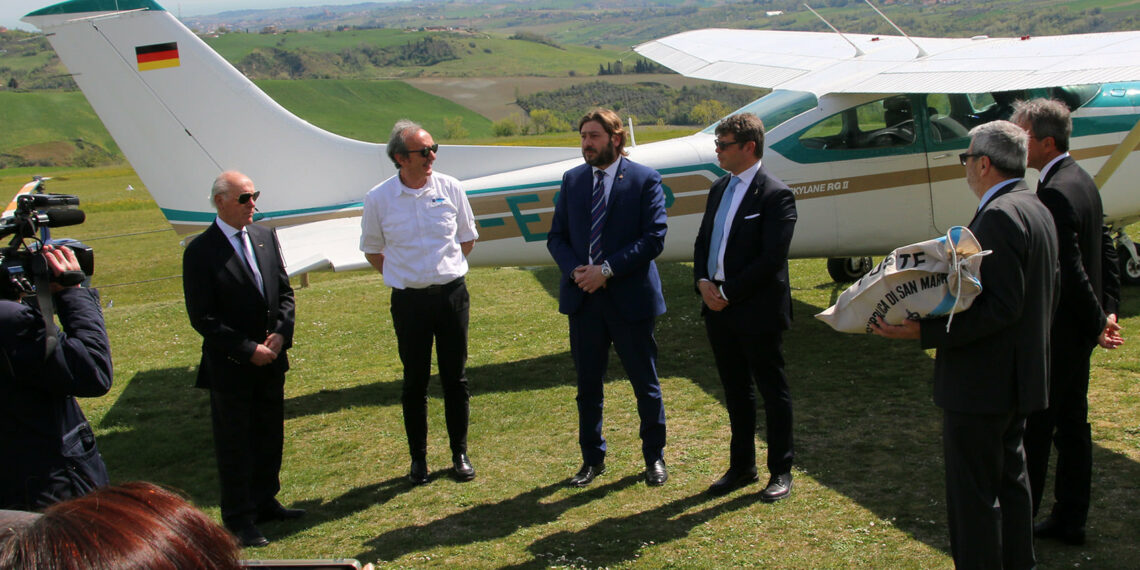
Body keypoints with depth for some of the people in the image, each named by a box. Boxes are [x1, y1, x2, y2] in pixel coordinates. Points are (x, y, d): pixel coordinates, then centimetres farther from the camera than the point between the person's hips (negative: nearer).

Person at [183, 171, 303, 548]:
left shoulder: (265, 237, 4)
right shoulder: (200, 251, -14)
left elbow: (284, 292, 9)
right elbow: (202, 318, -16)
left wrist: (281, 333, -7)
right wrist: (248, 350, -17)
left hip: (271, 361, 6)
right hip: (229, 366, -6)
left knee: (270, 436, 17)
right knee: (234, 445, 6)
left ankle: (265, 502, 34)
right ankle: (239, 519, 18)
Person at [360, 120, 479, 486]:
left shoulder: (450, 188, -1)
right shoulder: (379, 199, -5)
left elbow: (468, 238, 12)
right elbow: (372, 250, 10)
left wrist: (446, 271, 8)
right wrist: (403, 276, 4)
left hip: (452, 294, 1)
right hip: (409, 300, -1)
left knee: (455, 379, 8)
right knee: (415, 383, 7)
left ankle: (460, 454, 21)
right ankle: (418, 459, 20)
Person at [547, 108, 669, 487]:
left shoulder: (644, 179, -4)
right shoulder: (572, 180, 8)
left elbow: (654, 237, -12)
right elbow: (556, 237, 8)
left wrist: (607, 269, -18)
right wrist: (575, 270, -11)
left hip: (629, 298, -4)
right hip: (583, 299, 4)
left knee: (646, 384, 8)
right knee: (588, 385, 12)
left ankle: (654, 457, 25)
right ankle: (592, 458, 27)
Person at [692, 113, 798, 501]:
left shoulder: (776, 195, -13)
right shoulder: (720, 188, 12)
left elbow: (771, 259, -18)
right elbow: (702, 241, 14)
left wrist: (728, 293, -17)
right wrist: (703, 281, -4)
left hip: (758, 311, -7)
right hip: (718, 309, 7)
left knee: (772, 391, 7)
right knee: (735, 391, 16)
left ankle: (780, 472, 20)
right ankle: (742, 466, 29)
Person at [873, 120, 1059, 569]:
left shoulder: (998, 216, -20)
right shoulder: (1037, 209, 11)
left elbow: (1001, 307, -25)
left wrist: (926, 331, -27)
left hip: (982, 381, -11)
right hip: (1019, 375, 11)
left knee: (973, 492, -2)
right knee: (1009, 478, 21)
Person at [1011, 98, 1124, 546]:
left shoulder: (1054, 193, -23)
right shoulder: (1082, 180, 9)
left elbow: (1070, 270, -24)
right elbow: (1105, 250, 13)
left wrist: (1096, 323, -14)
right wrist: (1108, 309, 8)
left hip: (1057, 333, -10)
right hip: (1078, 330, 10)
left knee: (1035, 428, 2)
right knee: (1072, 422, 16)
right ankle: (1070, 520, 26)